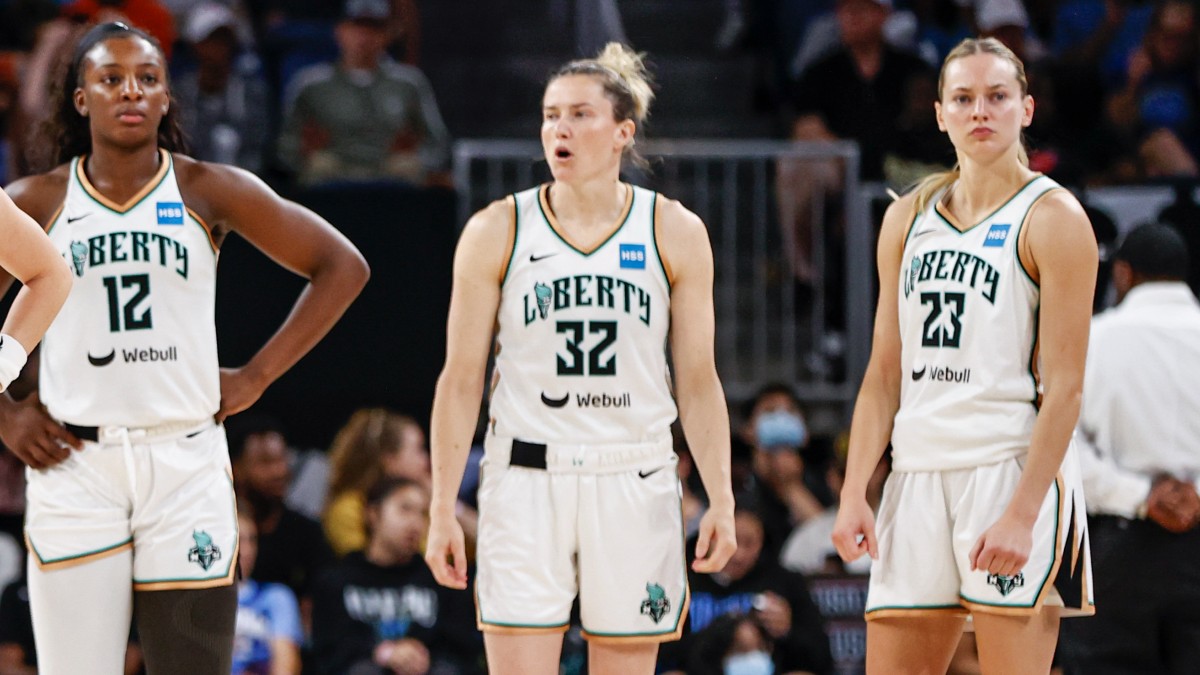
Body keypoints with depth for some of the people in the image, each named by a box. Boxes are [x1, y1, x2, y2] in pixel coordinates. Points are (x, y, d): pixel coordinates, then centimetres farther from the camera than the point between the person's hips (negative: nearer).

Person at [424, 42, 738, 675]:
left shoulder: (674, 233, 4)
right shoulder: (496, 232, 2)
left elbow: (698, 383, 6)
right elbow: (460, 379, 4)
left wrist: (721, 501, -3)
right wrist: (442, 509, 0)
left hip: (633, 481, 1)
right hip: (526, 480, -1)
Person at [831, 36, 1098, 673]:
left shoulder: (1052, 217, -3)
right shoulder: (908, 219, 15)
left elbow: (1064, 386, -9)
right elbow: (884, 375, 15)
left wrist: (1022, 513, -18)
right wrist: (853, 493, 4)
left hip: (1014, 471, -6)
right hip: (918, 472, 6)